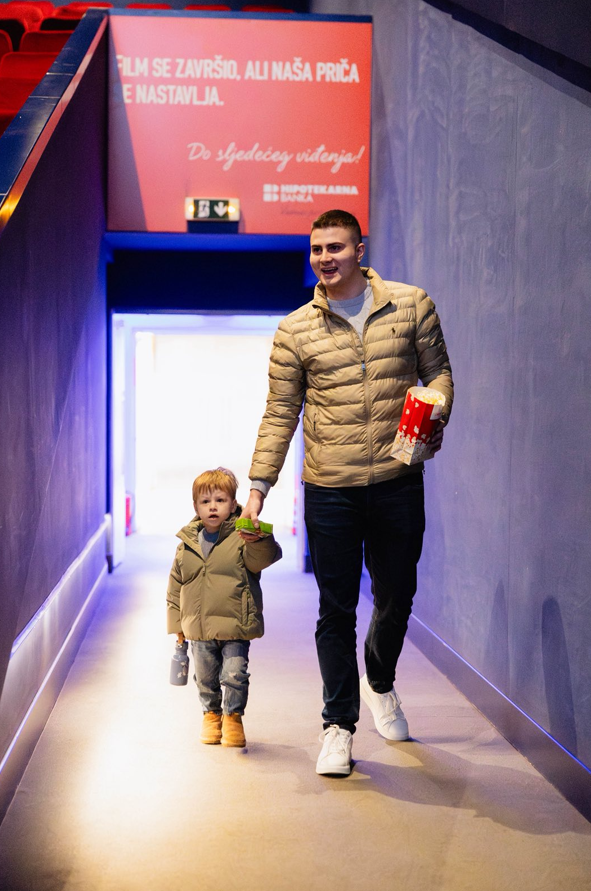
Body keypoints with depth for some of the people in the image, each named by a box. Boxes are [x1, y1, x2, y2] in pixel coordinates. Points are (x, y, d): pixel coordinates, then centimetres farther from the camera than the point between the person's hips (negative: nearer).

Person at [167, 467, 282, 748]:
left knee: (235, 674, -6)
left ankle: (233, 717, 16)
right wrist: (176, 623, 12)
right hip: (199, 627, 4)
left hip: (235, 625, -4)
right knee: (206, 677, 14)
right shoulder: (187, 545, 5)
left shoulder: (241, 538, -5)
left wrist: (258, 541, -43)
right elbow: (175, 586, 12)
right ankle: (211, 715, 36)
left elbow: (262, 560, -22)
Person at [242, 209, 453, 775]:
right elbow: (279, 414, 4)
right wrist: (259, 485, -1)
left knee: (396, 596, 14)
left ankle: (380, 685, 42)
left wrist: (435, 415, -10)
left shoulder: (411, 305, 3)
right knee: (336, 608, 2)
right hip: (329, 490, -1)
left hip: (397, 481, 1)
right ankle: (339, 724, 15)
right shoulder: (295, 330, 2)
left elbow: (437, 369, 11)